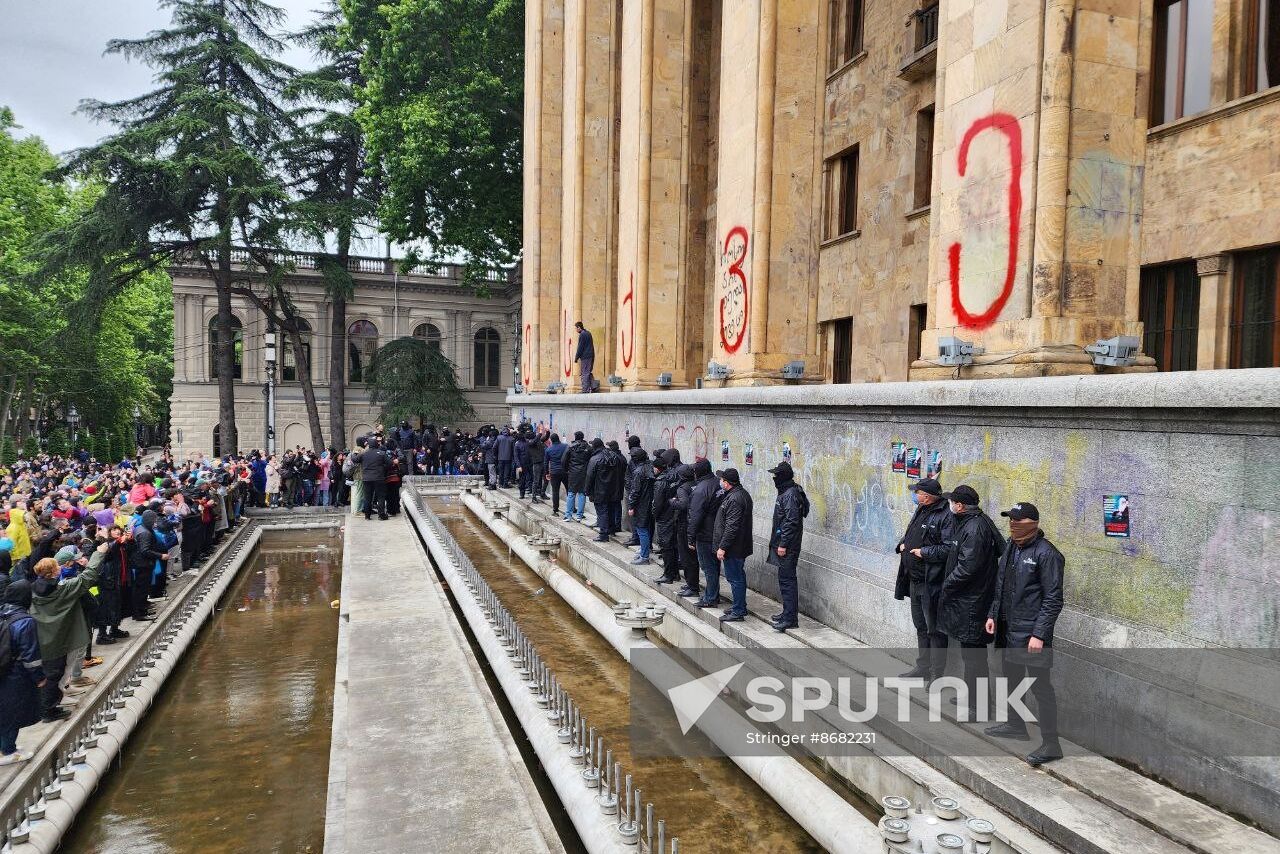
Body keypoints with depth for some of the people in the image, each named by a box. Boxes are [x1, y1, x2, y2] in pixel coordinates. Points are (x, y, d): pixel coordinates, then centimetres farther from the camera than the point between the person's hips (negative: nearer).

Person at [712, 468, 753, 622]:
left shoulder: (734, 499, -23)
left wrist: (722, 547, -22)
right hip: (741, 545, 11)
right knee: (738, 577, 19)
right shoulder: (743, 493, 10)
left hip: (733, 547, -11)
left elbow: (731, 527, -25)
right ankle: (740, 607, 30)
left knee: (735, 578, -3)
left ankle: (738, 612, 3)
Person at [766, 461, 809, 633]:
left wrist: (783, 544, -21)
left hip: (788, 546, -10)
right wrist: (779, 543, 21)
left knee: (787, 580, -7)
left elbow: (792, 521, -22)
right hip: (783, 543, 10)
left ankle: (791, 619, -3)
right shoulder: (785, 492, 14)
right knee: (785, 579, 16)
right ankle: (788, 613, 26)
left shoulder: (790, 494, -18)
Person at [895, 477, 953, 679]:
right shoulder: (920, 511, 12)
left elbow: (949, 548, -25)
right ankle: (922, 668, 33)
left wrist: (923, 552, -20)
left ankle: (937, 674, 12)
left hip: (931, 583, -10)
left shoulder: (945, 517, -18)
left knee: (934, 629, 1)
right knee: (920, 626, 20)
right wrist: (902, 544, 7)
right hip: (914, 580, 10)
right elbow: (909, 534, 26)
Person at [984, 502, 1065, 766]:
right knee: (1012, 678, 21)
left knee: (1040, 687, -3)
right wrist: (993, 615, 14)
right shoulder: (1011, 546, 9)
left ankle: (1050, 744, 6)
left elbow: (1053, 599, -17)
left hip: (1031, 632, -9)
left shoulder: (1046, 553, -17)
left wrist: (1039, 634, -19)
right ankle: (1016, 724, 38)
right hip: (1007, 627, 9)